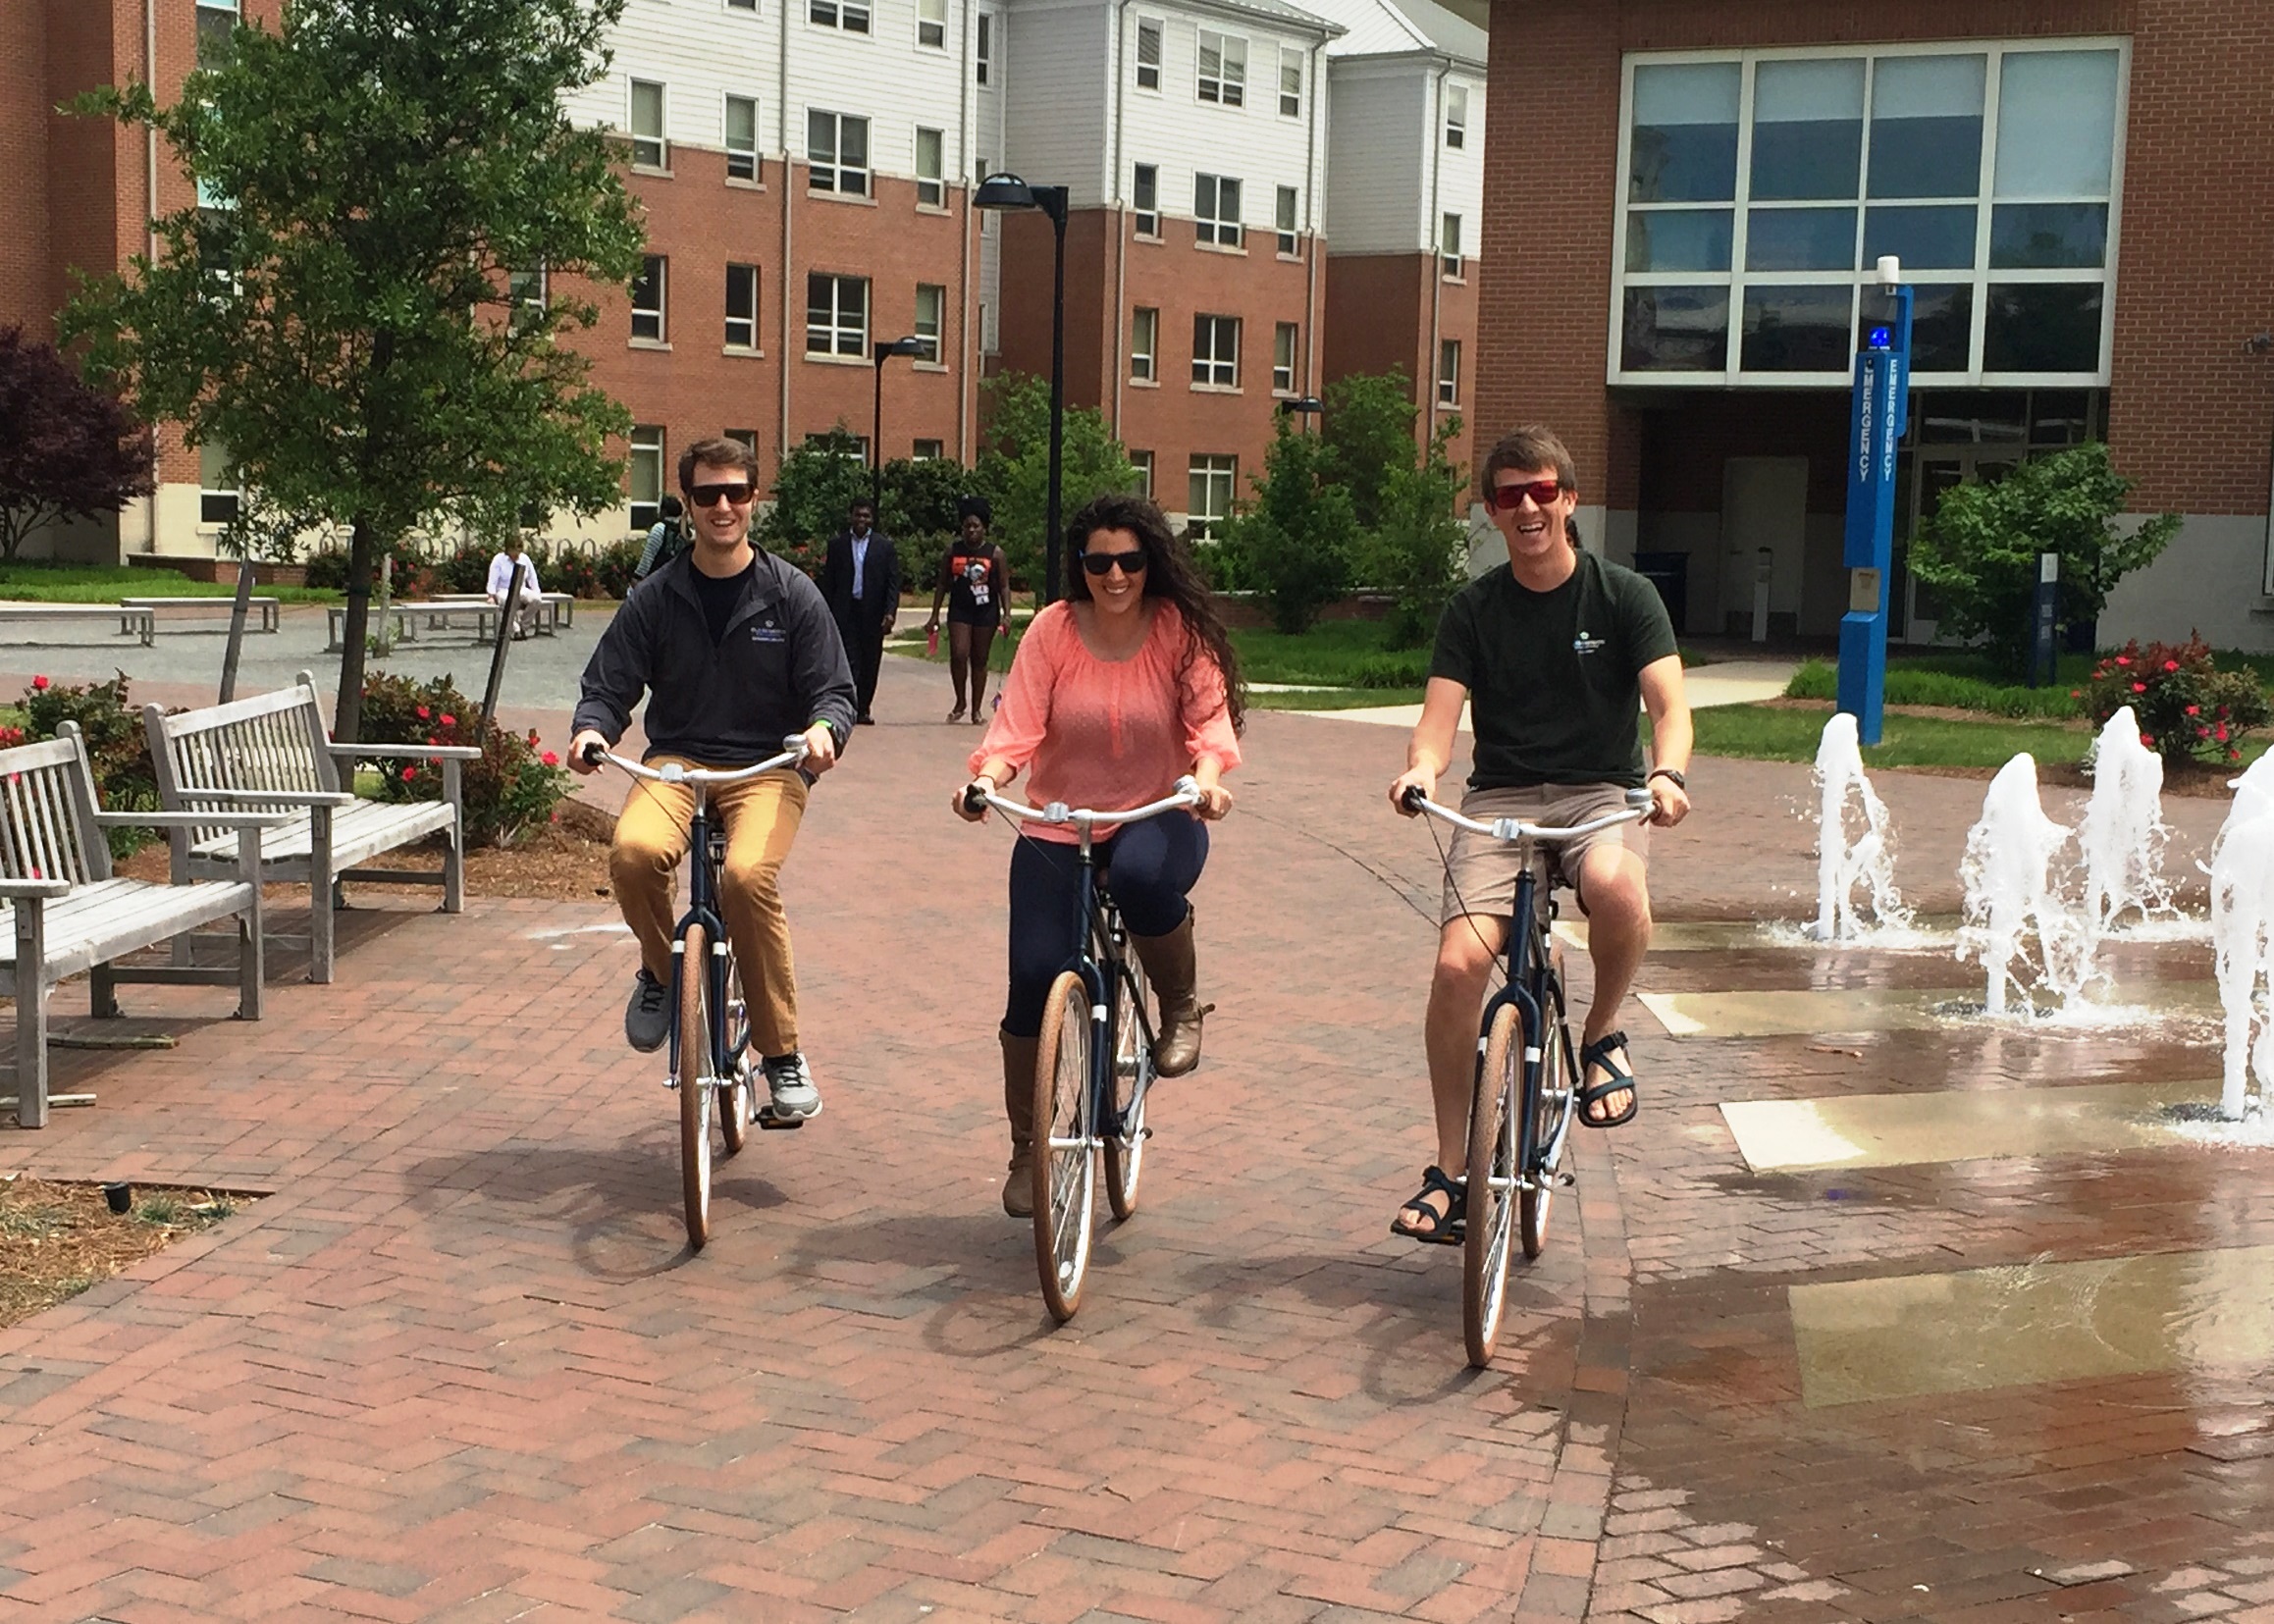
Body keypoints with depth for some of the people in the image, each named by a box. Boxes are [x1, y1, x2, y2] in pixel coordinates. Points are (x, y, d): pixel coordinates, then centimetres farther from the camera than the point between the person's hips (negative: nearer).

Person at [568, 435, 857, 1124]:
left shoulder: (791, 595, 4)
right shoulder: (656, 597, 7)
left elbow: (833, 690, 4)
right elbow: (609, 686, 7)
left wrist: (824, 728, -20)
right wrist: (592, 727, -16)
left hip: (767, 766, -2)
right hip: (676, 762, 2)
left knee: (748, 875, -33)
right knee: (635, 850, -33)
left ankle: (782, 1052, -16)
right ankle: (661, 971, 1)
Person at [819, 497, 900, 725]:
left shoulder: (885, 546, 5)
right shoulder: (837, 544, 6)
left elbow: (893, 582, 3)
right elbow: (828, 581, 7)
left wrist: (890, 612, -8)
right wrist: (827, 613, 1)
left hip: (873, 613, 1)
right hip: (845, 612, -1)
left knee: (870, 663, 6)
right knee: (848, 661, -9)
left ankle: (863, 709, 17)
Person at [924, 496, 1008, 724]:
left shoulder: (995, 553, 1)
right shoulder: (953, 550, 6)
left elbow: (1004, 586, 1)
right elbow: (943, 584, 10)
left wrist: (1006, 615, -9)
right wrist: (934, 615, 7)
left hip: (986, 611, -1)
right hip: (959, 610, 1)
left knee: (979, 660, 4)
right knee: (958, 654, -15)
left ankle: (977, 709, 12)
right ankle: (960, 703, 2)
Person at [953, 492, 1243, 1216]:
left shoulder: (1180, 630, -6)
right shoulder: (1053, 629, -5)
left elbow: (1209, 717, -12)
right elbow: (1016, 726, -11)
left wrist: (1207, 774, -33)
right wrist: (987, 776, -31)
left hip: (1155, 818, -1)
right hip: (1056, 829, 2)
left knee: (1143, 876, -38)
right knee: (1034, 979, -10)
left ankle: (1181, 1007, -7)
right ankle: (1026, 1150, 12)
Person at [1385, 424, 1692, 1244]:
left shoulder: (1623, 596, 1)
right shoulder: (1473, 609, 6)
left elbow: (1669, 703, -10)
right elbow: (1441, 715, -4)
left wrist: (1668, 772, -33)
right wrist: (1420, 771, -28)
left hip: (1600, 793, -2)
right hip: (1499, 800, 2)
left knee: (1615, 889, -38)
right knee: (1458, 962, -21)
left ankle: (1602, 1038, -7)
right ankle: (1450, 1173, -6)